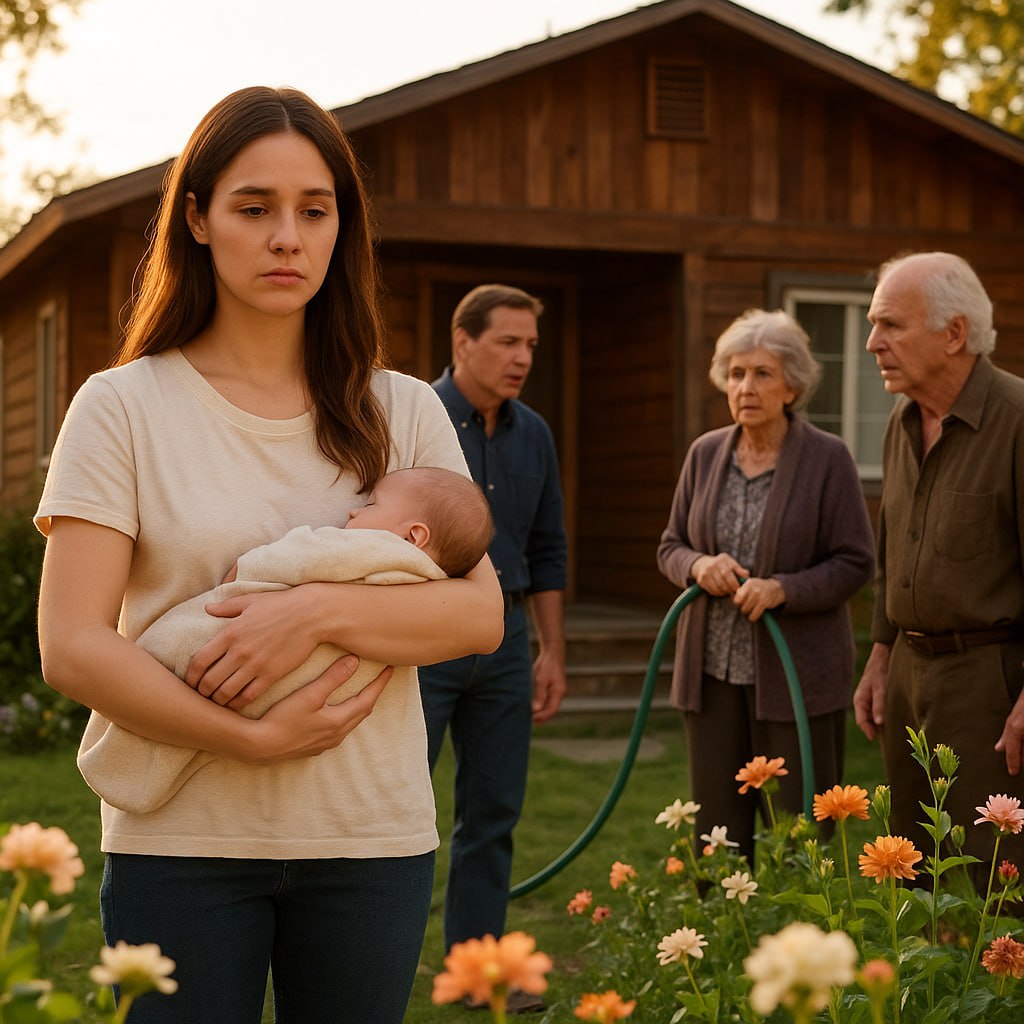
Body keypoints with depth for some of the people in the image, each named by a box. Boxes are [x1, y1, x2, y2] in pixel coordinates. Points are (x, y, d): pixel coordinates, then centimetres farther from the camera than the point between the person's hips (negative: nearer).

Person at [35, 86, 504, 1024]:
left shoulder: (404, 413, 7)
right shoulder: (123, 408, -1)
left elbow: (481, 614, -1)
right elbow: (72, 647, -7)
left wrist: (320, 611, -17)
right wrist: (252, 739, -16)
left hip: (373, 837, 2)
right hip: (180, 840, -2)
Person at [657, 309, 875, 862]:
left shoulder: (827, 458, -6)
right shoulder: (705, 453, 6)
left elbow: (854, 563, -6)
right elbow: (670, 547, 12)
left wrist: (782, 589, -21)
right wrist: (699, 565, -10)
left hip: (797, 676, -4)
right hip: (712, 671, 4)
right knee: (716, 833, 8)